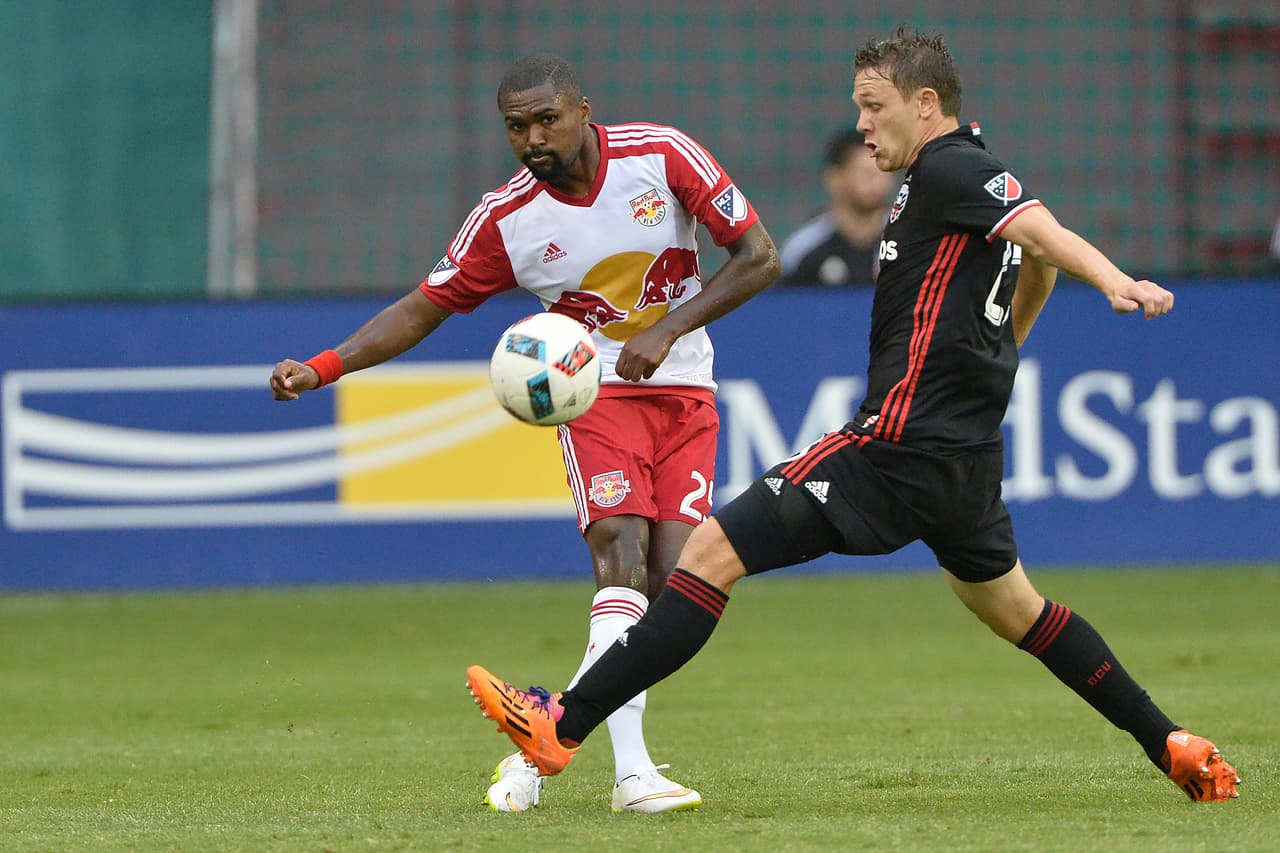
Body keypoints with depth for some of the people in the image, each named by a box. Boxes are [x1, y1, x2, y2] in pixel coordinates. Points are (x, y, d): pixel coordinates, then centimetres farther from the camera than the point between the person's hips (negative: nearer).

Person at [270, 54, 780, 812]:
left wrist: (667, 330, -18)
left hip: (684, 392, 2)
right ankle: (632, 772, -31)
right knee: (624, 556, -23)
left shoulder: (661, 155, -12)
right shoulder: (506, 218, -10)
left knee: (673, 582, -12)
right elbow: (423, 308, 0)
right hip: (595, 393, -2)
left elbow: (759, 257, -8)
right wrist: (321, 368, -13)